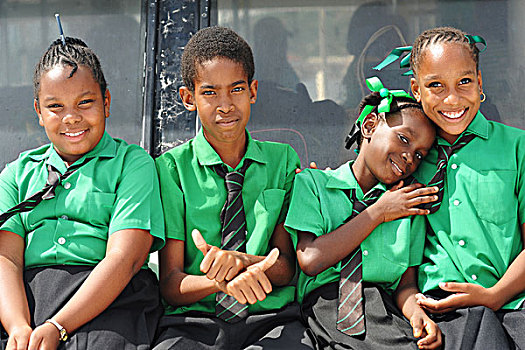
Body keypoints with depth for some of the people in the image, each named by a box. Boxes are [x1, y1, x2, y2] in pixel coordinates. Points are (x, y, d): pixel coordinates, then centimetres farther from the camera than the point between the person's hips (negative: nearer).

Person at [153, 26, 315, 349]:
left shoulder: (283, 161, 12)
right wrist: (222, 282, -23)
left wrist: (240, 260, -17)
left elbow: (287, 267, 6)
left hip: (271, 318, 1)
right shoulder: (172, 168, 4)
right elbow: (170, 285, -1)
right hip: (194, 320, -1)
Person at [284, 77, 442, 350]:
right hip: (325, 304, -3)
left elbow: (405, 284, 12)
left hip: (383, 305, 3)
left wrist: (417, 312, -14)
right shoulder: (311, 183, 8)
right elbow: (310, 261, -7)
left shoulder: (411, 205, 19)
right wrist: (379, 213, -1)